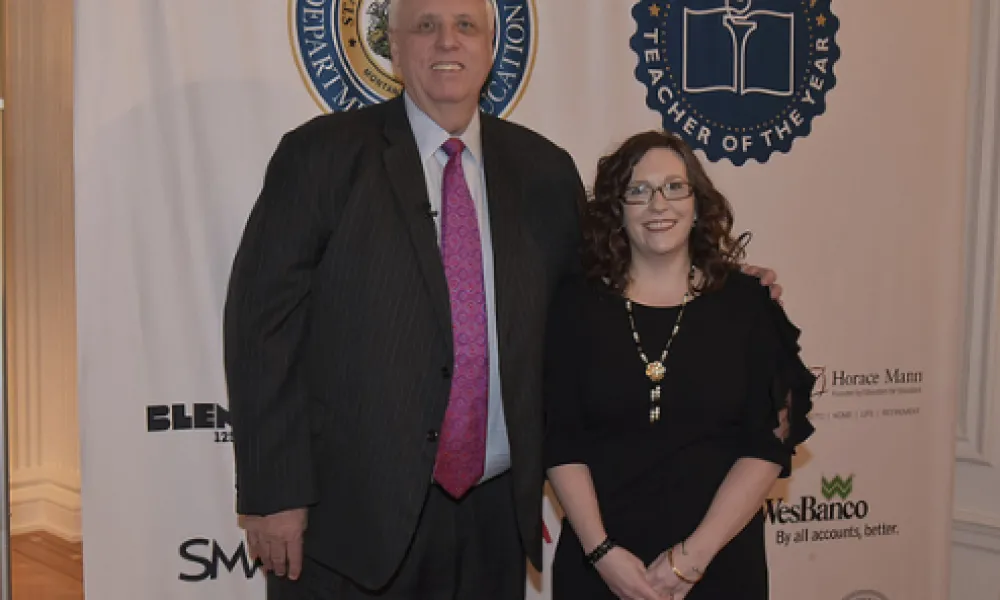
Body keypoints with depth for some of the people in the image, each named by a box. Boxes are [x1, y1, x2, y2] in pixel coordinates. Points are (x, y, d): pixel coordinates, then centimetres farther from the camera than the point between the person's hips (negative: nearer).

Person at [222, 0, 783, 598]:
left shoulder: (544, 170, 6)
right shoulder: (322, 155, -4)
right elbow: (264, 322, -6)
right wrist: (274, 493, -10)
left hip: (496, 512, 3)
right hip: (352, 514, -2)